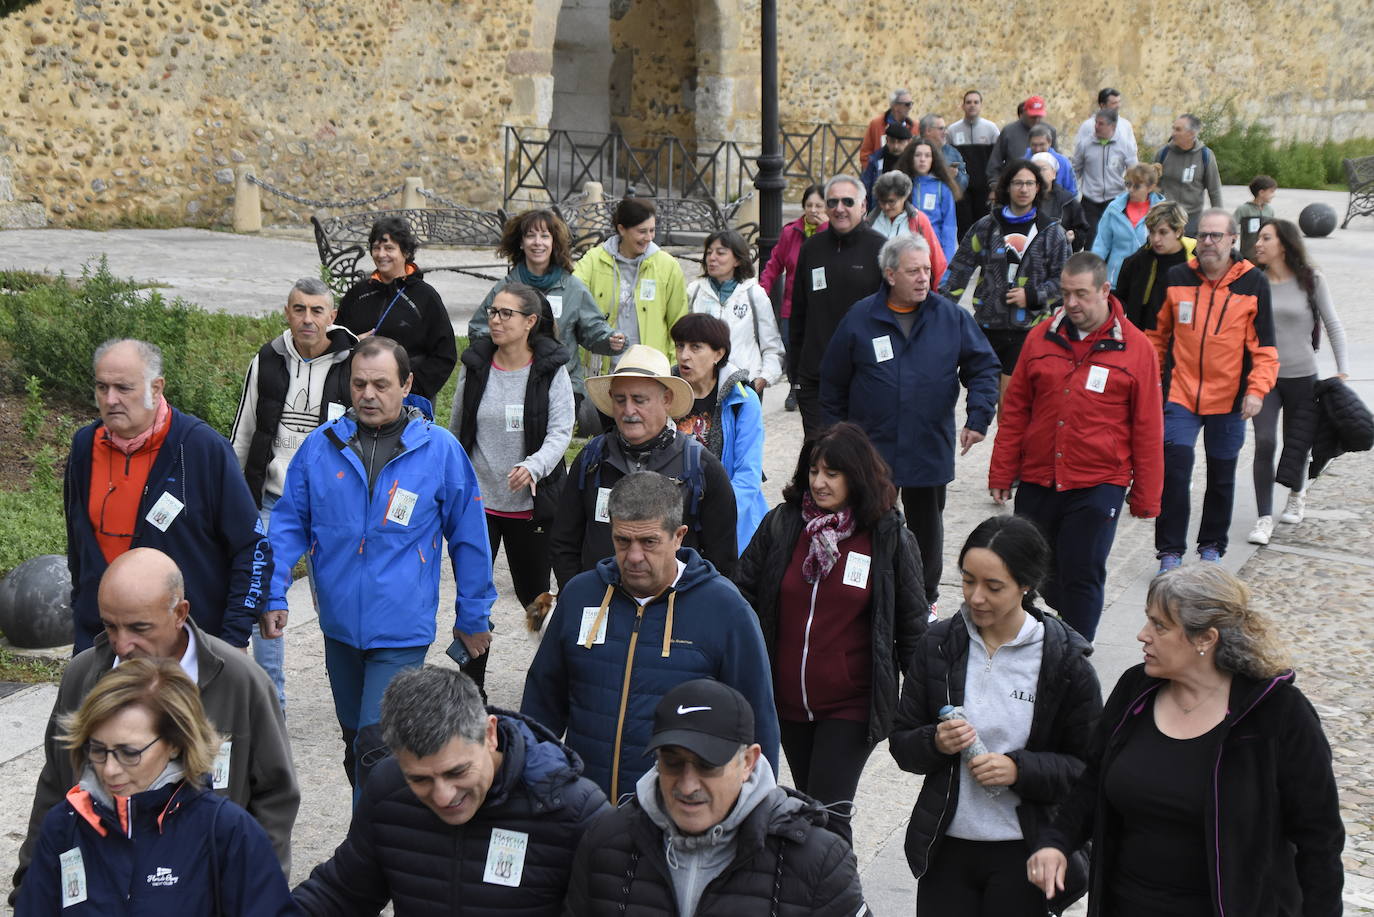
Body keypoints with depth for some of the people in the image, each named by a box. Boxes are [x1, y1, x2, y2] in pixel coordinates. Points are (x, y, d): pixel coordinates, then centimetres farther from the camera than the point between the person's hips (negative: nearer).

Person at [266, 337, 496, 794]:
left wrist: (474, 616, 7)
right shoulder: (322, 445, 1)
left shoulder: (440, 449, -6)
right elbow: (290, 524, 9)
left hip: (401, 632, -4)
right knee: (355, 743, 18)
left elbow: (469, 538, 2)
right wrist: (275, 596, 0)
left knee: (376, 750, -14)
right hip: (339, 625, 4)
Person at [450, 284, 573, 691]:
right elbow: (456, 431, 12)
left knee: (533, 594, 12)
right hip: (475, 500, 2)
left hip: (529, 503, -2)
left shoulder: (551, 371, -6)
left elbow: (560, 432, -13)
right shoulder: (475, 367, 3)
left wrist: (533, 467, -31)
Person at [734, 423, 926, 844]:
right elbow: (743, 593, 7)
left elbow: (912, 624, 2)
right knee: (809, 806, 17)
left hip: (851, 704, -4)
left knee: (827, 812, -12)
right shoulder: (780, 525, -2)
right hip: (788, 699, 4)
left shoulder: (889, 538, -6)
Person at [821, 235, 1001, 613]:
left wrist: (978, 418, -8)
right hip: (871, 450, -1)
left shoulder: (951, 317, -1)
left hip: (930, 450, 1)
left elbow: (983, 367, 5)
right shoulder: (860, 319, -3)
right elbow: (833, 382, 4)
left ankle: (925, 597, 32)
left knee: (927, 527, 15)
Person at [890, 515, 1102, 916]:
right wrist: (936, 743, -16)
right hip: (946, 848, 2)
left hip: (1023, 853, -2)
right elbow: (902, 745, 5)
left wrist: (1020, 769, -20)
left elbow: (1089, 766, -4)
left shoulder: (1065, 660, -8)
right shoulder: (938, 645, 0)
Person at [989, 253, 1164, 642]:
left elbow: (1147, 430, -1)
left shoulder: (1136, 348, -4)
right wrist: (1002, 474, 5)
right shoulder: (1042, 337, 3)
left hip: (1098, 485, -3)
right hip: (1036, 481, 3)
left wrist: (1146, 499, -1)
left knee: (1082, 576, -1)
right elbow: (1015, 411, 7)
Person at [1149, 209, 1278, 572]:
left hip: (1229, 399, 0)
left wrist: (1257, 390, -12)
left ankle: (1212, 546, 29)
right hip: (1180, 393, 0)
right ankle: (1170, 552, -1)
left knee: (1222, 477, 12)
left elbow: (1264, 344, -1)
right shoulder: (1176, 278, 1)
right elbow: (1158, 333, 12)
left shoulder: (1253, 283, -3)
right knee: (1174, 471, -10)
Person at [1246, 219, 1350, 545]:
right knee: (1265, 442, -13)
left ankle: (1297, 494, 40)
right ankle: (1264, 518, -7)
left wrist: (1343, 370, -3)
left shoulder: (1311, 280, -3)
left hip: (1302, 377, 0)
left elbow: (1333, 325, 3)